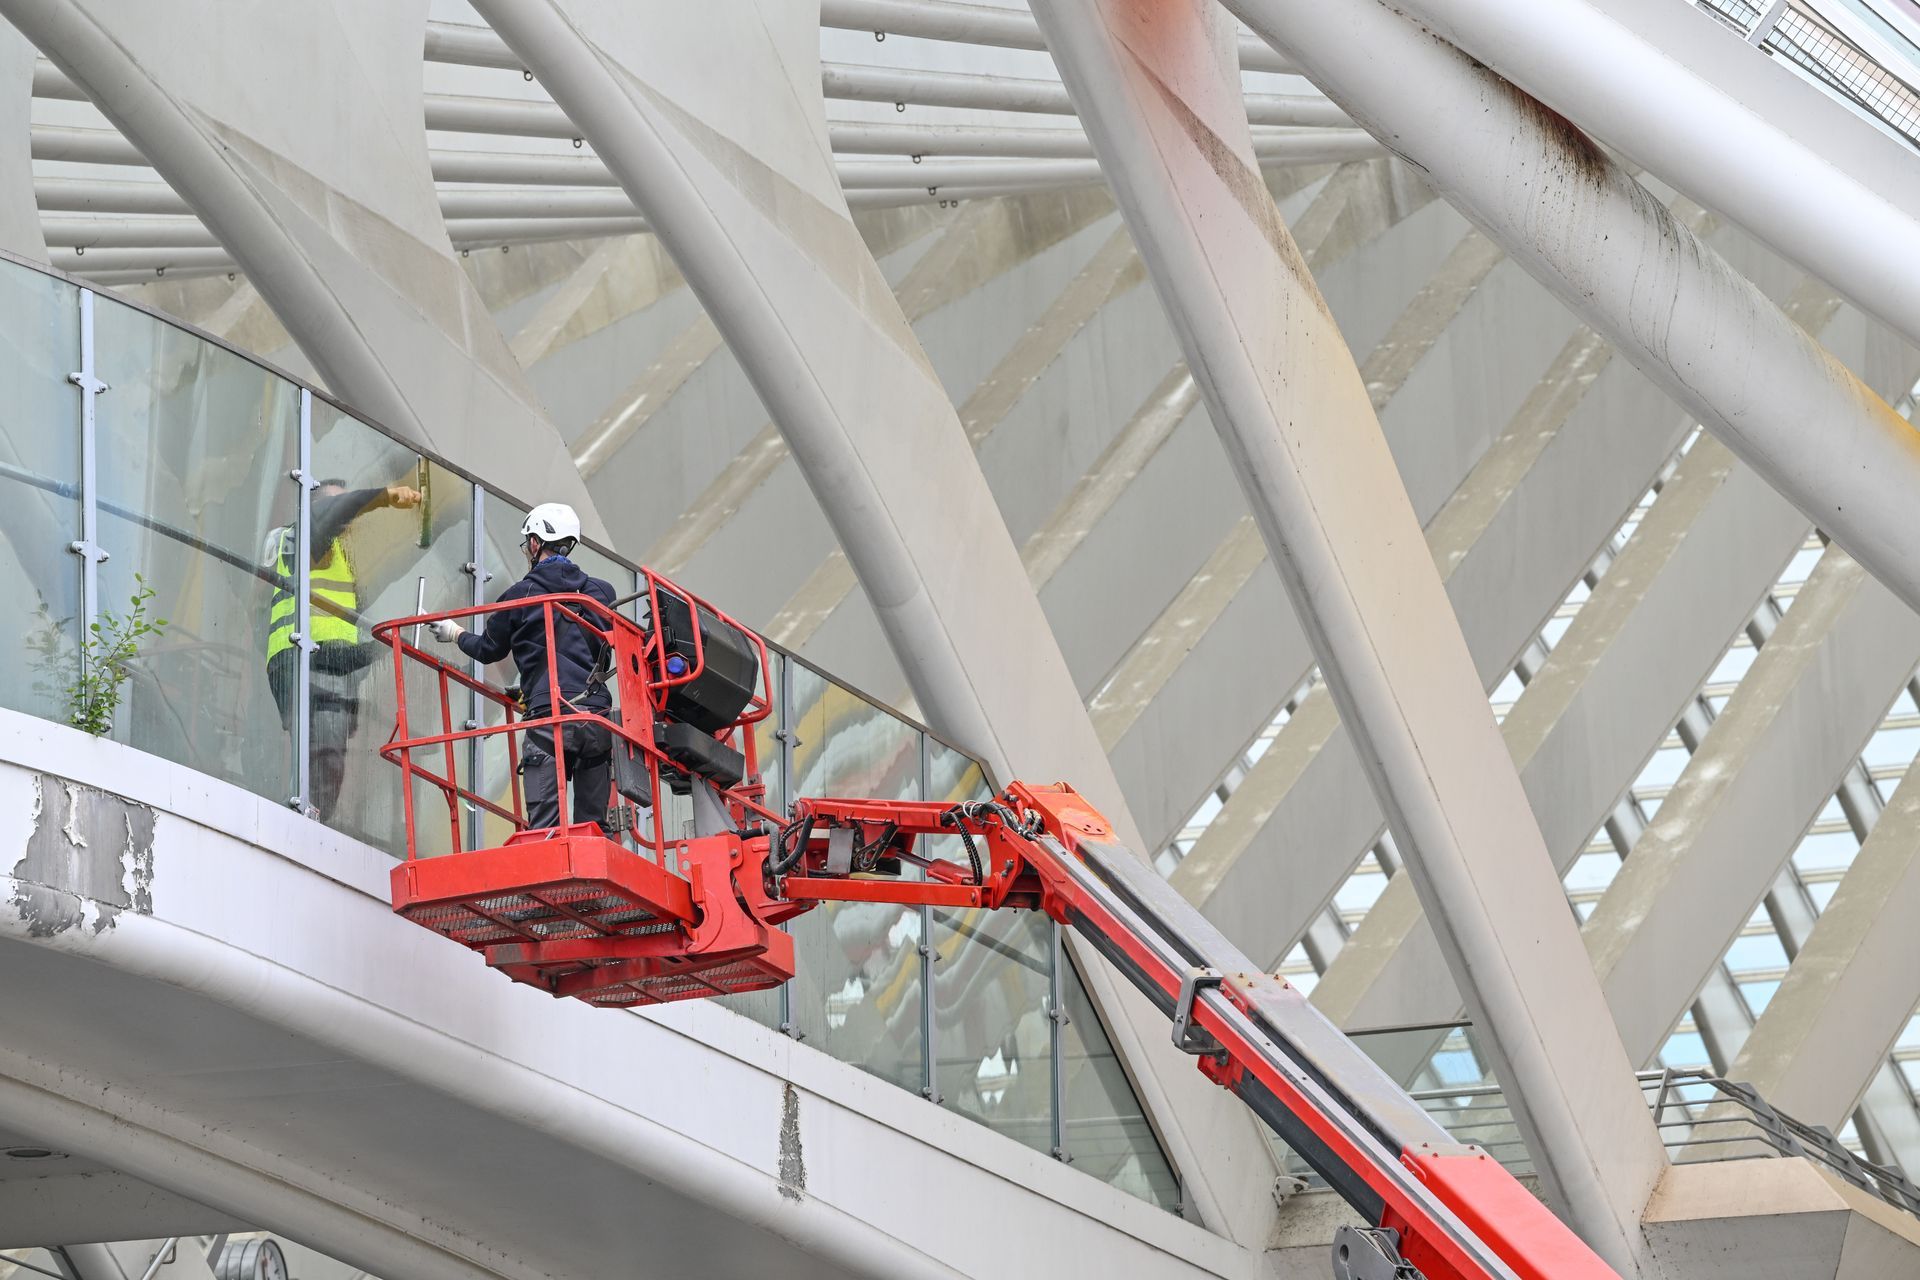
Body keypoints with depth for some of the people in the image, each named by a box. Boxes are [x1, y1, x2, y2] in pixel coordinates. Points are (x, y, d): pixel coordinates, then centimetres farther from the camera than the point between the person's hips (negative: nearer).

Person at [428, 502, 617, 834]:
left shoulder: (520, 595, 4)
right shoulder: (602, 591, 11)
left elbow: (489, 649, 19)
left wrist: (455, 634, 38)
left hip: (548, 714, -3)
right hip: (597, 713, 3)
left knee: (543, 826, -6)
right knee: (593, 826, 7)